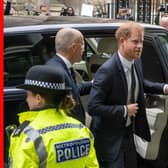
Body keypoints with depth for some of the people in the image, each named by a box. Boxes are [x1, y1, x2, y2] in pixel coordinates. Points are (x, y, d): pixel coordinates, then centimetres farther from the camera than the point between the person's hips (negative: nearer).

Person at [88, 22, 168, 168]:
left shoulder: (136, 62, -3)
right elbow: (93, 107, -27)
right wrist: (124, 110, -23)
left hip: (128, 132, 8)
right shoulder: (107, 70, -26)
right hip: (110, 137, -8)